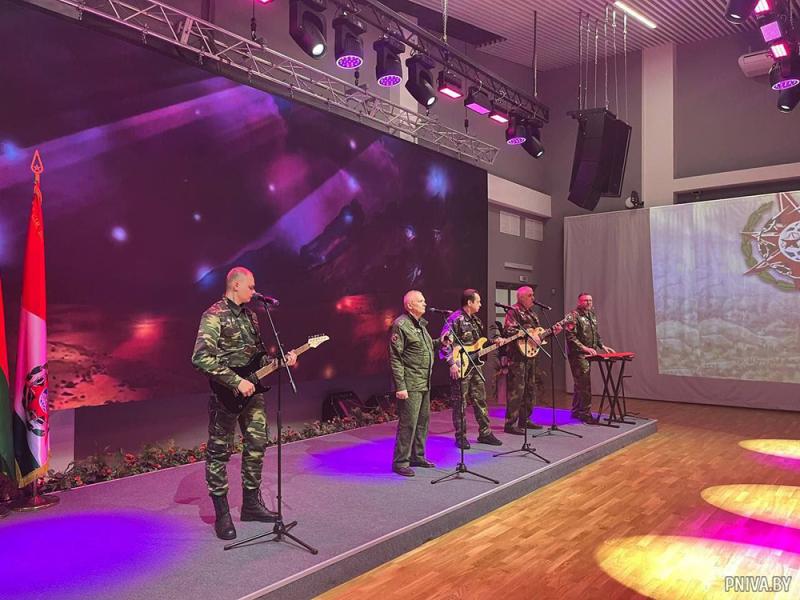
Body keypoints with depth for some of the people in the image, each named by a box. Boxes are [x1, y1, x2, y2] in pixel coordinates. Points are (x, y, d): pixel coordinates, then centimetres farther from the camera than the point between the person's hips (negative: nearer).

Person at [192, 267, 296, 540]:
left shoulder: (250, 315, 12)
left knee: (257, 446, 13)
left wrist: (280, 360, 4)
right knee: (219, 452, 3)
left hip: (252, 391, 8)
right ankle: (222, 513, 14)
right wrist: (236, 382, -24)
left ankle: (251, 503, 27)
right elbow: (201, 357, -24)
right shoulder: (214, 315, -14)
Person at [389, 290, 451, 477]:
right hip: (410, 384, -9)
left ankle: (417, 456, 27)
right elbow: (395, 358, -16)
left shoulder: (420, 324, 15)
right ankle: (400, 462, 5)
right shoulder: (401, 325, -13)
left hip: (424, 383, 9)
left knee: (423, 420, 15)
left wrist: (440, 343, 7)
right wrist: (400, 386, -19)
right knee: (408, 423, -5)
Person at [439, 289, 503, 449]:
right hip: (461, 367, -8)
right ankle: (460, 437, 11)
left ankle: (485, 433, 22)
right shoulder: (455, 319, -14)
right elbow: (444, 343, -18)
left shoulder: (475, 319, 13)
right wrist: (451, 364, -22)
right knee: (460, 403, 1)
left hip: (475, 365, 8)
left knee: (480, 400, 12)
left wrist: (493, 342, 7)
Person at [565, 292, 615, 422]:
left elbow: (596, 334, 26)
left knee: (580, 384, 15)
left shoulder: (592, 316, 15)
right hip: (577, 354, -9)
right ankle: (585, 414, -3)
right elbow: (570, 336, -19)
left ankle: (576, 411, 24)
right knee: (584, 384, -9)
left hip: (588, 354, 9)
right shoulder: (574, 315, -12)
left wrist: (602, 346, 14)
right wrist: (584, 348, -24)